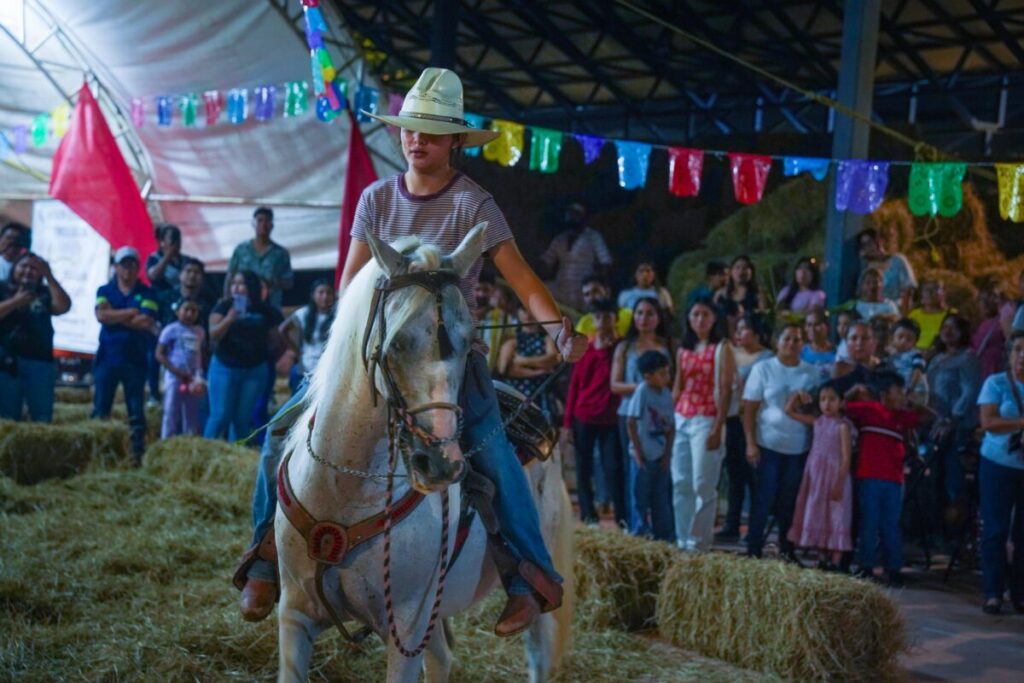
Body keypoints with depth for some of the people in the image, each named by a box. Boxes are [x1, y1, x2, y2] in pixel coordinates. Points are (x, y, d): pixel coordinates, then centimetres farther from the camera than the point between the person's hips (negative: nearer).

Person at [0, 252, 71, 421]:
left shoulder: (45, 294, 13)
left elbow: (64, 307, -5)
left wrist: (49, 276, -7)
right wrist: (15, 302, -12)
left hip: (40, 360, 2)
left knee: (43, 417, -1)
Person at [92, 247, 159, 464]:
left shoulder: (147, 294, 3)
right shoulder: (105, 291, 8)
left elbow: (145, 322, -13)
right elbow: (101, 315, -10)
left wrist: (114, 316, -8)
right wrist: (131, 313, -12)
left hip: (135, 360, -1)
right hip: (107, 358, 1)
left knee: (136, 411, -1)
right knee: (100, 409, 2)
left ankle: (137, 454, 0)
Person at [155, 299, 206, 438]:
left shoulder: (200, 332, 12)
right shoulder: (171, 330, -4)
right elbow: (159, 354, -7)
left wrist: (199, 376, 1)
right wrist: (177, 372, -15)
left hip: (194, 379, 5)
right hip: (175, 377, -5)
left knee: (192, 416, 9)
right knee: (171, 414, -3)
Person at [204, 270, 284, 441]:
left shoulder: (265, 311, 1)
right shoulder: (224, 306, -5)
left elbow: (275, 340, 13)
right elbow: (213, 335, -17)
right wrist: (229, 319, -31)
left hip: (254, 371, 2)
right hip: (224, 368, -2)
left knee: (243, 418, 7)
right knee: (220, 415, -5)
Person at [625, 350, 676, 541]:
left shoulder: (666, 394, 5)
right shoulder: (642, 391, -12)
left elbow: (671, 427, 8)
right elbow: (631, 423, -13)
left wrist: (667, 453, 0)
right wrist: (638, 452, -12)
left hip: (661, 457, 6)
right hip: (645, 456, -6)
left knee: (662, 500, 10)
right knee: (641, 498, 1)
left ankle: (664, 537, 16)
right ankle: (641, 535, 9)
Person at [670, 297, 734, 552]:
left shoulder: (722, 348, -2)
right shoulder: (683, 350, 15)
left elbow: (725, 390, -7)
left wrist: (718, 428, -14)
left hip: (705, 420, -6)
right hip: (681, 420, 6)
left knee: (702, 485, -6)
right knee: (680, 484, 7)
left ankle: (698, 542, -1)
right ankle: (682, 540, 14)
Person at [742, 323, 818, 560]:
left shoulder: (811, 373, 6)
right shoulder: (763, 369, -1)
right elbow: (749, 409, -3)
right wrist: (751, 443, -10)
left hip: (799, 447, 2)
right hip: (768, 445, -2)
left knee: (790, 501, 7)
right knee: (764, 499, -1)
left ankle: (787, 550, 16)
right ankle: (754, 550, 7)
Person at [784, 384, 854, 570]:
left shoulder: (843, 426, -9)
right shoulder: (817, 422, 8)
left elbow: (846, 458, -13)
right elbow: (790, 411, 17)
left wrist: (839, 484, -18)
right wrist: (798, 395, 4)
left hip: (834, 477, -7)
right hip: (815, 477, 7)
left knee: (835, 519, -3)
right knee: (816, 518, 10)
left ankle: (835, 561, -2)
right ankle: (823, 558, 18)